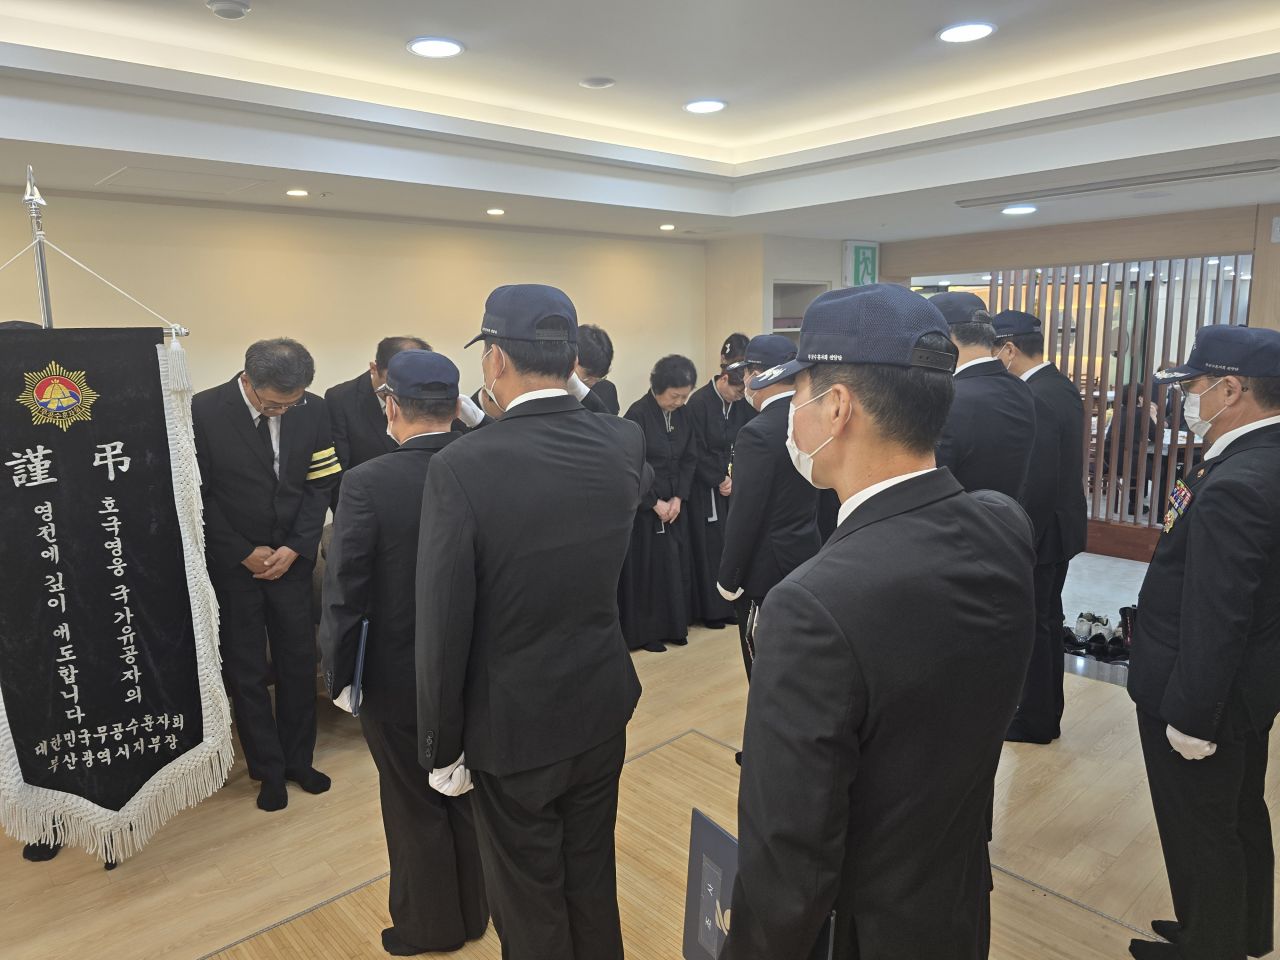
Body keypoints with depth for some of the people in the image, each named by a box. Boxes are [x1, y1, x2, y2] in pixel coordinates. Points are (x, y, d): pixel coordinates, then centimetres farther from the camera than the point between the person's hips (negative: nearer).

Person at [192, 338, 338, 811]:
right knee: (246, 671, 8)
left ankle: (298, 759, 29)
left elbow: (321, 485, -1)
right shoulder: (203, 412, -14)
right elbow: (198, 496, -9)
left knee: (299, 663, 11)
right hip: (232, 564, -2)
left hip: (291, 560, 3)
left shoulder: (312, 410, -6)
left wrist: (294, 548, -9)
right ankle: (268, 770, 24)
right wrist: (245, 553, -11)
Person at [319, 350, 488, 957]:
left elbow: (344, 595, -17)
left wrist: (339, 677, -4)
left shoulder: (367, 484, -22)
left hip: (399, 678, -4)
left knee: (416, 808, 17)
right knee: (470, 795, 22)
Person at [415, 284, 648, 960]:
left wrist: (442, 748, -4)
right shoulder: (625, 443, -8)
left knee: (530, 903, 17)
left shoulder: (462, 467, -24)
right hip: (602, 705, 5)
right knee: (593, 877, 25)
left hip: (513, 725, -4)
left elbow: (444, 626, -19)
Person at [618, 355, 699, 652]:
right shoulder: (638, 414, -16)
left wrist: (679, 497, -4)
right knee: (646, 566, 2)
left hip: (675, 503, 6)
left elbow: (690, 459, 6)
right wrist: (655, 502, -14)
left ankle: (673, 625, 22)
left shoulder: (683, 414, 3)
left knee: (675, 564, 9)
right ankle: (646, 631, 14)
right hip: (645, 505, -5)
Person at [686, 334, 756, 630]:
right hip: (705, 486, -4)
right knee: (709, 545, 2)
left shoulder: (743, 404, 2)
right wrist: (719, 480, -9)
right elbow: (697, 452, -11)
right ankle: (711, 609, 14)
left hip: (734, 482, 5)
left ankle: (730, 605, 19)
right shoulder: (699, 402, -13)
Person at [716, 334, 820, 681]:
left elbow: (745, 514, -20)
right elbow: (816, 493, 9)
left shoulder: (759, 432, -21)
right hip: (806, 559, 8)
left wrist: (728, 577, -12)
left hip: (766, 569, -8)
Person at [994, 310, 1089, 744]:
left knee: (1032, 626, 4)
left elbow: (1036, 481, -25)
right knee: (1047, 620, 19)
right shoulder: (1062, 387, 8)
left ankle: (1035, 722, 18)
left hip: (1040, 531, -10)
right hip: (1060, 524, 10)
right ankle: (1048, 713, 32)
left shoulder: (1035, 399, -23)